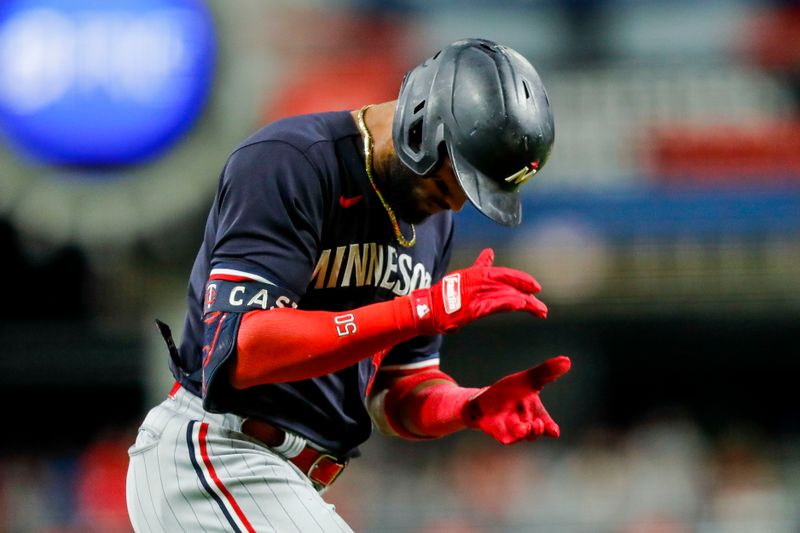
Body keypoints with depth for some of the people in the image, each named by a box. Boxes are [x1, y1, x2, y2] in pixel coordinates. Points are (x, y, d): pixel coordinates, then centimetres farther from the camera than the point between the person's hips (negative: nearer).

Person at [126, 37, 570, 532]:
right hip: (212, 456, -9)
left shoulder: (432, 221, 10)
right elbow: (239, 352, -26)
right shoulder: (290, 161, -15)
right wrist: (426, 309, -27)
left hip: (296, 484, 9)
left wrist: (473, 407, -9)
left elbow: (397, 390, 14)